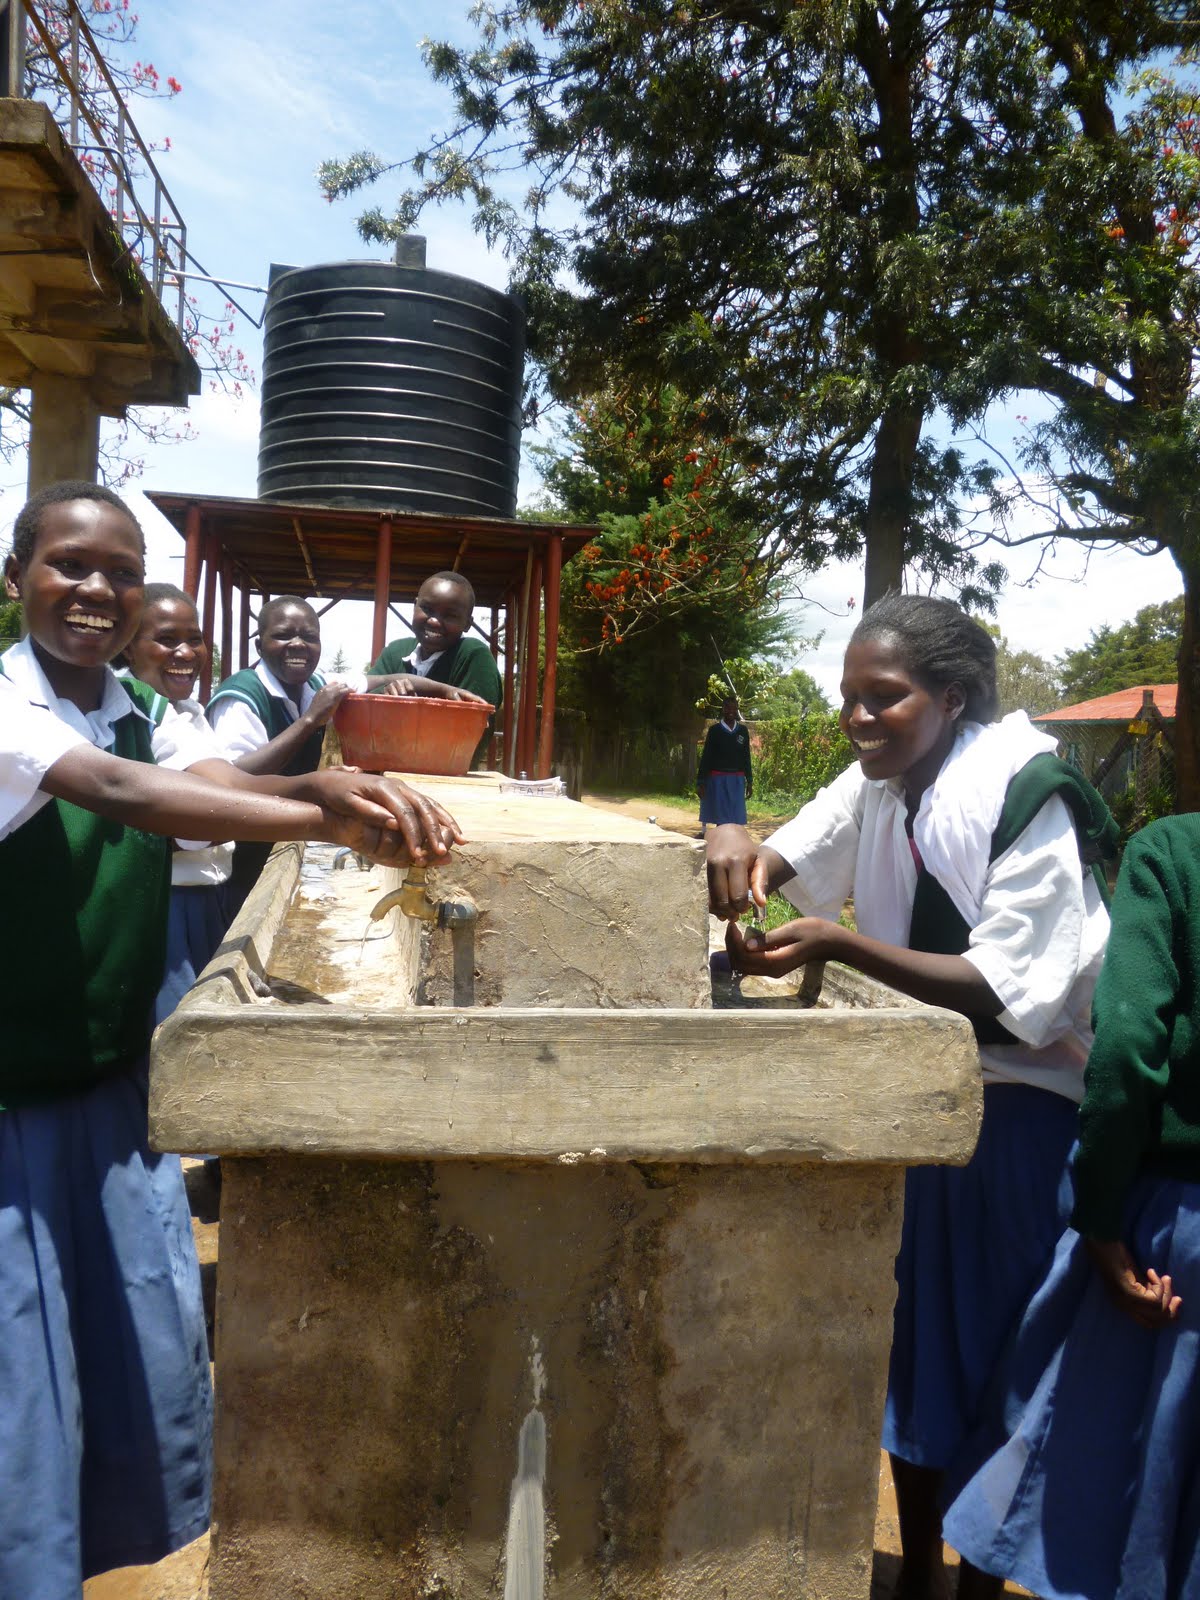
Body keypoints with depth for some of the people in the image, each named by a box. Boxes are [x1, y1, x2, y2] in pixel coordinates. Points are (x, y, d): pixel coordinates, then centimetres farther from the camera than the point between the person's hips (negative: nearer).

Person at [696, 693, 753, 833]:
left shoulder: (742, 730, 8)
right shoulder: (715, 730, 0)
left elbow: (746, 757, 12)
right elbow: (705, 757, 0)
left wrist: (749, 781, 10)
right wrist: (700, 782, -4)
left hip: (737, 780, 2)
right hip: (717, 779, -2)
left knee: (733, 817, 3)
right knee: (719, 816, -1)